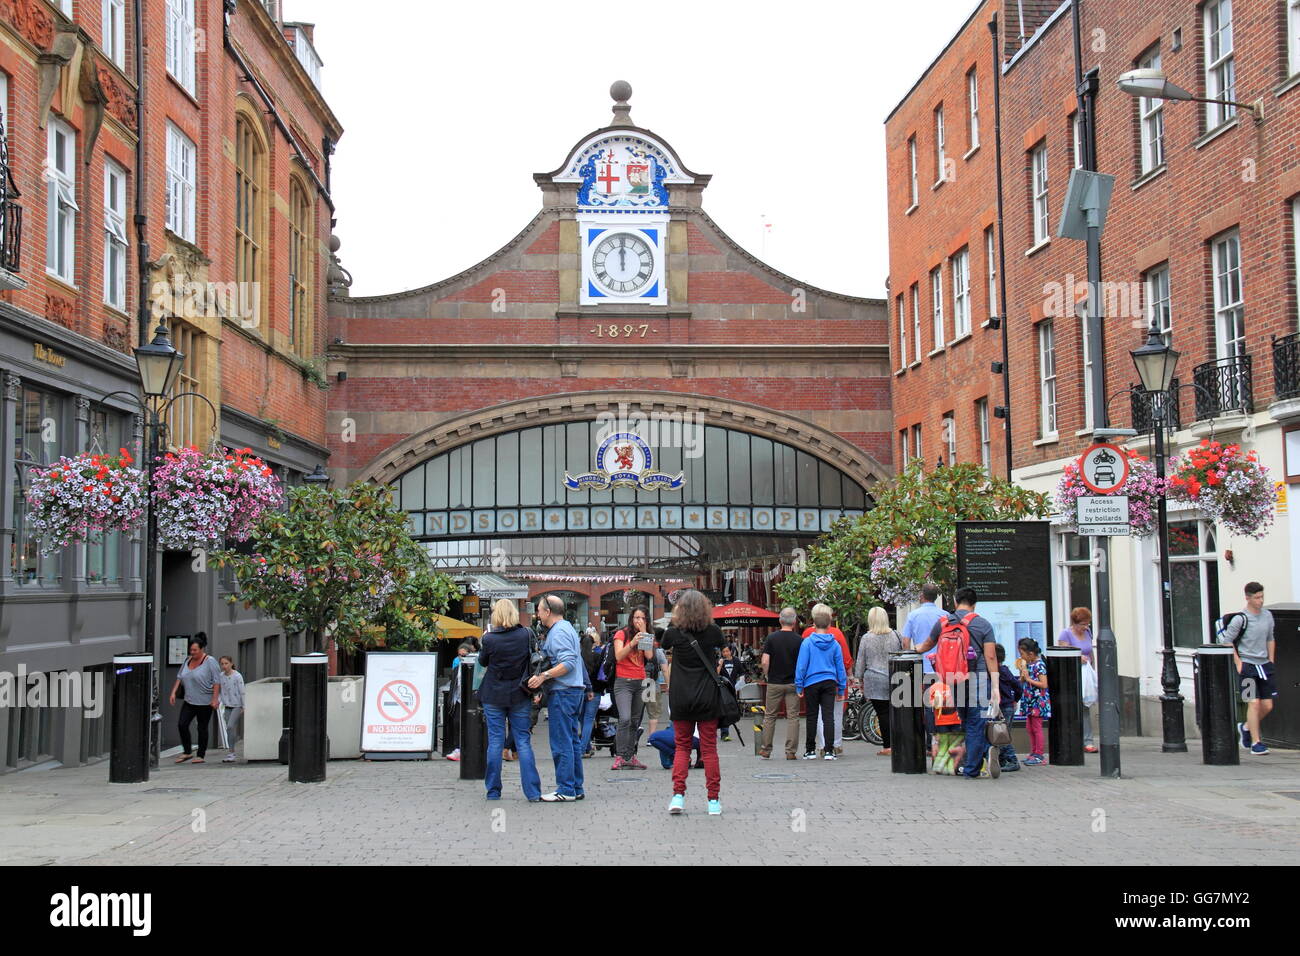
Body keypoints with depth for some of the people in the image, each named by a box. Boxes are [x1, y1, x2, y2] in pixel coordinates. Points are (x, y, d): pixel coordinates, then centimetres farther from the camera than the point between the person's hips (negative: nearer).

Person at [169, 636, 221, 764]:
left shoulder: (210, 662, -10)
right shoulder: (188, 661, 9)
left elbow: (217, 681, -13)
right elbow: (179, 677, 16)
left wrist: (215, 699, -18)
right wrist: (173, 692, 5)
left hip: (205, 702, -6)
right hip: (189, 701, 6)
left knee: (202, 728, 3)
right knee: (181, 724, -4)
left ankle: (200, 755, 12)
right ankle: (187, 753, 8)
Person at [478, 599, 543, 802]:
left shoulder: (490, 639, -12)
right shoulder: (526, 635, -6)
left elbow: (483, 661, 5)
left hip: (493, 696, -1)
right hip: (519, 696, 1)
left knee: (495, 743, 6)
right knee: (523, 742, 4)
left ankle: (493, 791, 10)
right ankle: (533, 792, 0)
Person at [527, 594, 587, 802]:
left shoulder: (558, 632, -13)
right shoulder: (567, 628, 19)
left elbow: (568, 663, -23)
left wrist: (543, 676, -28)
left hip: (563, 692, -11)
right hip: (575, 690, 11)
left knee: (561, 743, -7)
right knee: (573, 741, 12)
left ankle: (565, 789, -6)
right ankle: (576, 788, 16)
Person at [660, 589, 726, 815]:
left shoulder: (674, 633, -6)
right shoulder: (712, 632, -5)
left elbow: (664, 645, 15)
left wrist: (673, 620, 23)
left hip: (681, 699, 0)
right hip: (708, 698, 0)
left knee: (682, 747, 11)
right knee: (709, 748, 6)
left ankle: (678, 795, -1)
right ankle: (714, 800, 7)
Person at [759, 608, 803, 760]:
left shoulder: (771, 638, -6)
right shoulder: (798, 640, -6)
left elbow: (765, 662, -10)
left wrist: (767, 676, 7)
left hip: (774, 683, 1)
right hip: (793, 683, 0)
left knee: (769, 716, 10)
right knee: (792, 717, 4)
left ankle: (765, 750, 14)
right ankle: (790, 751, 1)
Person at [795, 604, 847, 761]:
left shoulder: (807, 642, -4)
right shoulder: (834, 644, 3)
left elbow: (801, 665, -5)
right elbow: (840, 667, 7)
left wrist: (799, 687, 1)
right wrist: (841, 689, 14)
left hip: (812, 683, -2)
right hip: (829, 683, 2)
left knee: (811, 717, 7)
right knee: (828, 716, 1)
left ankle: (810, 750, 13)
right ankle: (829, 750, -3)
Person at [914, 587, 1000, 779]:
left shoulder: (942, 622, 9)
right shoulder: (983, 625, 0)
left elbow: (928, 644, 27)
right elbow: (991, 657, -6)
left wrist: (917, 650, 50)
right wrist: (995, 686, -6)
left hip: (953, 681, 3)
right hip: (978, 678, -3)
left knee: (967, 723, 14)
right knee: (976, 725, 1)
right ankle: (971, 768, 1)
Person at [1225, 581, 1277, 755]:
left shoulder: (1268, 615, 8)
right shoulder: (1240, 619, -11)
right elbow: (1227, 641, -7)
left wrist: (1271, 661, 14)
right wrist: (1238, 662, -10)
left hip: (1264, 665, 6)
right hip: (1247, 665, -6)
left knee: (1267, 705, 5)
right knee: (1254, 703, -10)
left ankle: (1246, 727, 30)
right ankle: (1255, 743, -3)